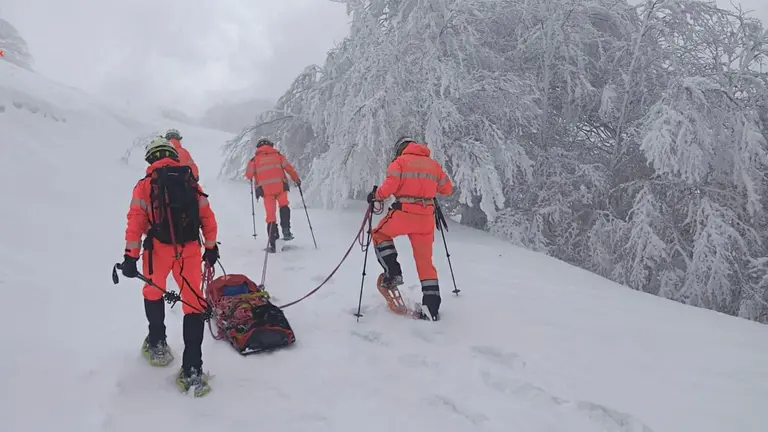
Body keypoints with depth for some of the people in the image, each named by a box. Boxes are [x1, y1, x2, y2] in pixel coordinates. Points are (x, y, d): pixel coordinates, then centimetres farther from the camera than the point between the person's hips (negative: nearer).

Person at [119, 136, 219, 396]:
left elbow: (136, 221, -5)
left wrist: (130, 256, -5)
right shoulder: (191, 182, 10)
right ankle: (192, 370, 0)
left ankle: (157, 343, 40)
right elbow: (208, 218, 9)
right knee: (194, 304, 4)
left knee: (153, 293, 27)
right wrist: (211, 247, 19)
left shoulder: (145, 184, 3)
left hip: (158, 249, -1)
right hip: (190, 250, 1)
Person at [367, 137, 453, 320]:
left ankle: (393, 273, 9)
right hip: (426, 217, 4)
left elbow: (390, 185, -12)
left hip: (404, 214, -4)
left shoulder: (400, 161, 1)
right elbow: (448, 189, 19)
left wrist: (375, 196, 5)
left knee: (380, 234, 24)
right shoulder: (433, 164, 15)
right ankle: (432, 304, 8)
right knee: (425, 260, 13)